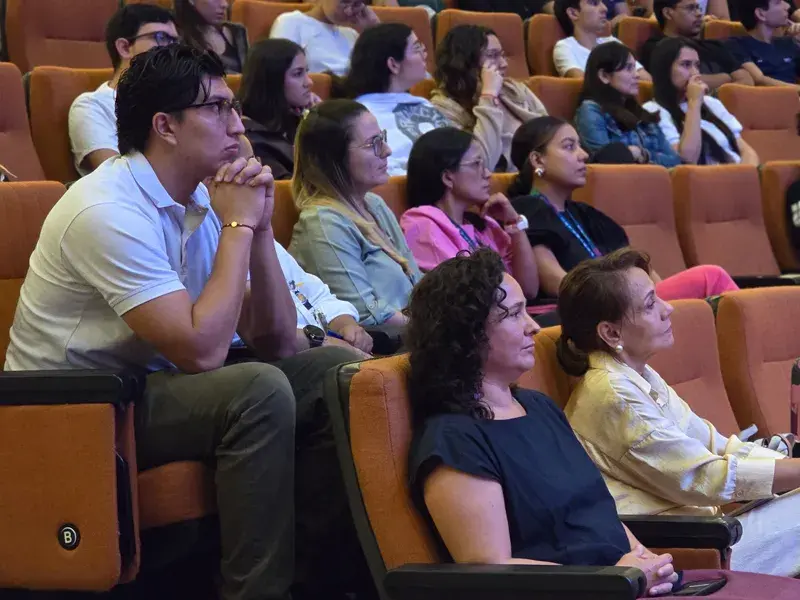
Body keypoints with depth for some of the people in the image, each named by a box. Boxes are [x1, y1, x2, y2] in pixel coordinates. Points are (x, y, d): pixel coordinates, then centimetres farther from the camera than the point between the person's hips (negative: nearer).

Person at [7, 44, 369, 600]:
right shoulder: (109, 211, -21)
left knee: (340, 371, -3)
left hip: (156, 386, 9)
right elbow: (202, 350, -28)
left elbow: (277, 343, 2)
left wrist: (260, 229, -11)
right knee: (260, 392, -30)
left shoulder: (202, 197, 4)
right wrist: (238, 226, -19)